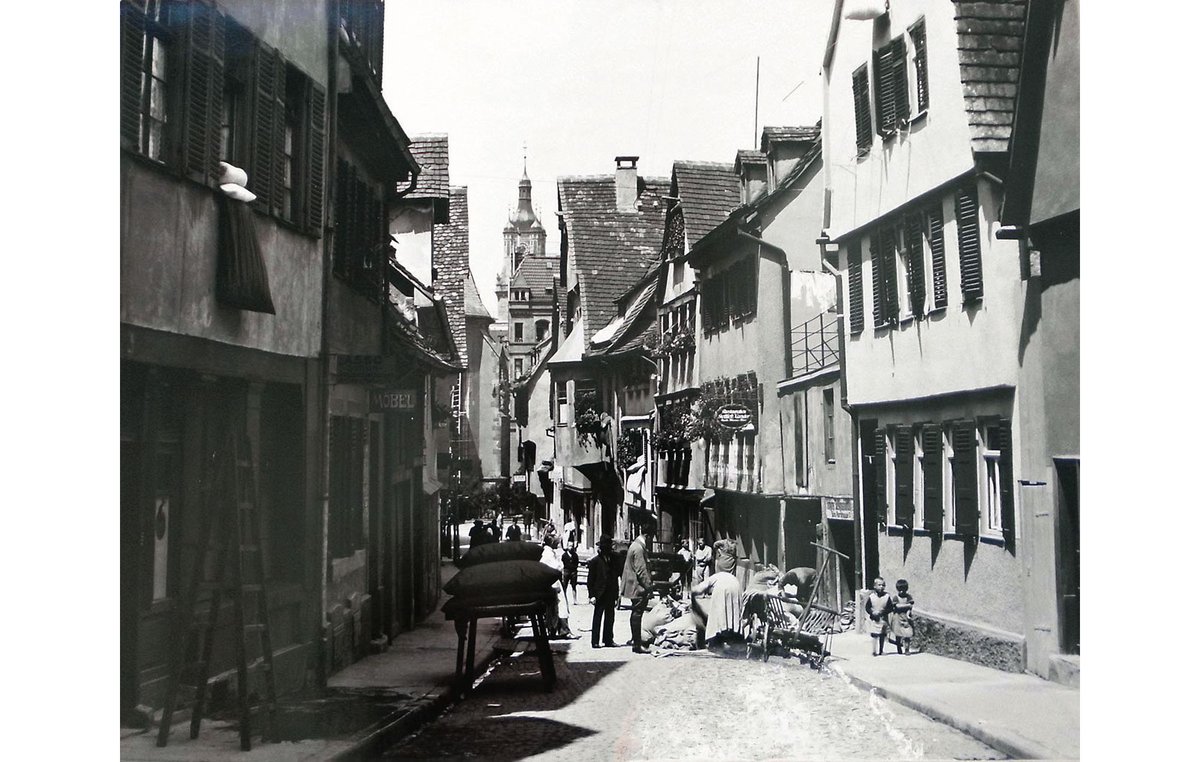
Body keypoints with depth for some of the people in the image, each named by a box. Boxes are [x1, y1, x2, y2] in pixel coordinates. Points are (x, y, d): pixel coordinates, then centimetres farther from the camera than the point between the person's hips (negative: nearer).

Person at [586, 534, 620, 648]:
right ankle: (595, 641, 7)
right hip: (600, 594, -5)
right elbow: (590, 579, -5)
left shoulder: (613, 559, 7)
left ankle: (608, 640, 18)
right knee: (597, 618, 2)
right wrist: (592, 595, -11)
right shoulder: (595, 561, -6)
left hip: (611, 595, 5)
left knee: (610, 618, 10)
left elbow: (618, 575, 11)